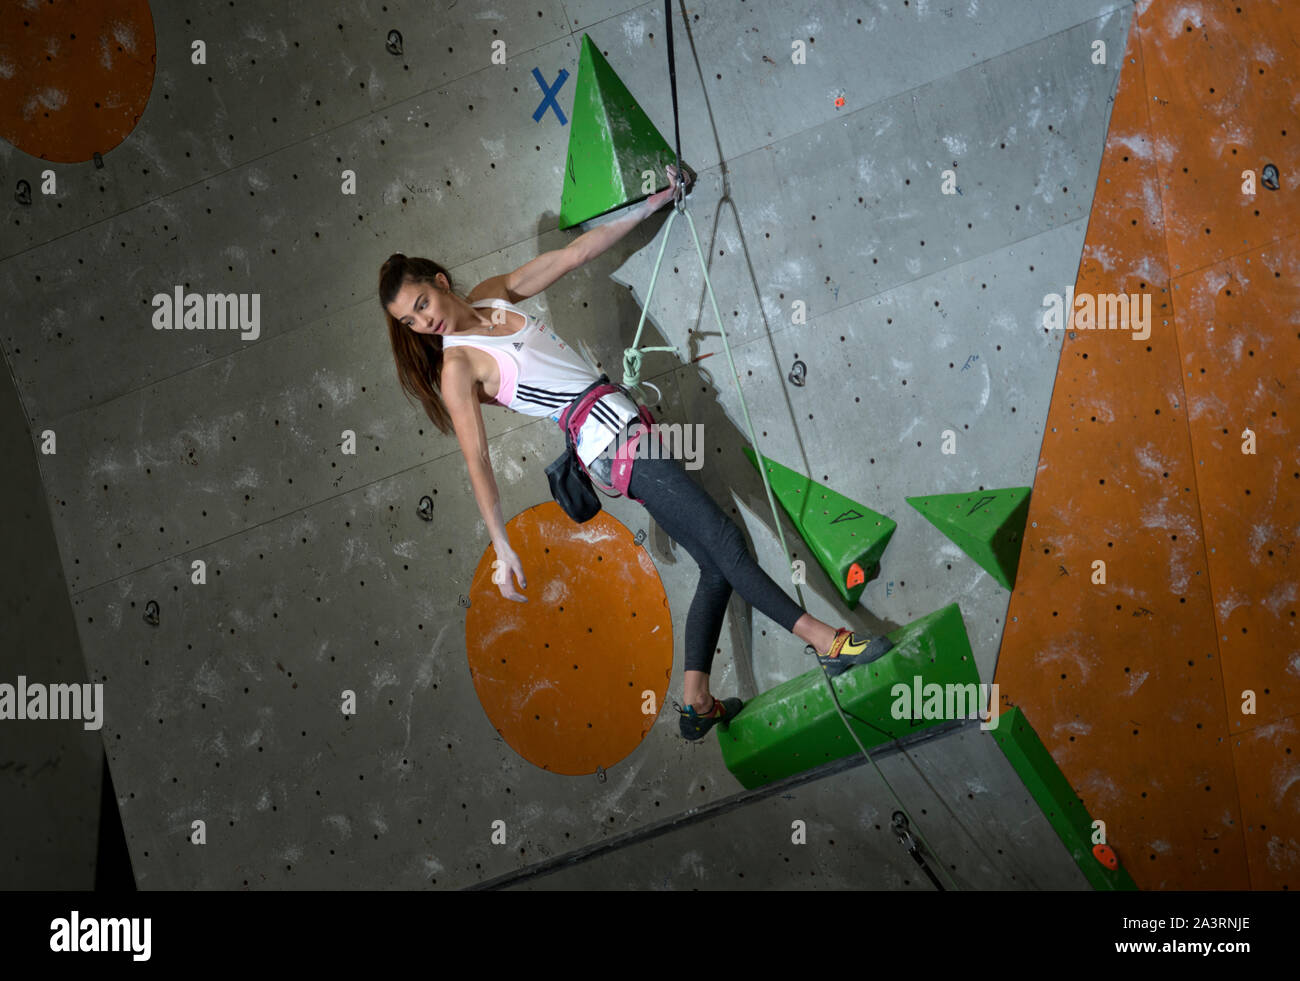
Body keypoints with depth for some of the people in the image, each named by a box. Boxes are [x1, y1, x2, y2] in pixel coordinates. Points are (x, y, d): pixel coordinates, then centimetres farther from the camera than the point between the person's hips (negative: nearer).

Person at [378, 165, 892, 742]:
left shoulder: (494, 294, 11)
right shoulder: (457, 366, -8)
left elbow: (577, 252, 16)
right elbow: (476, 459, -12)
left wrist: (653, 204, 15)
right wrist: (502, 548, -16)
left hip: (625, 425, 8)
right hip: (608, 439, -8)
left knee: (717, 567, 6)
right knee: (724, 542, -12)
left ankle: (697, 704, 7)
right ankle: (826, 641, -8)